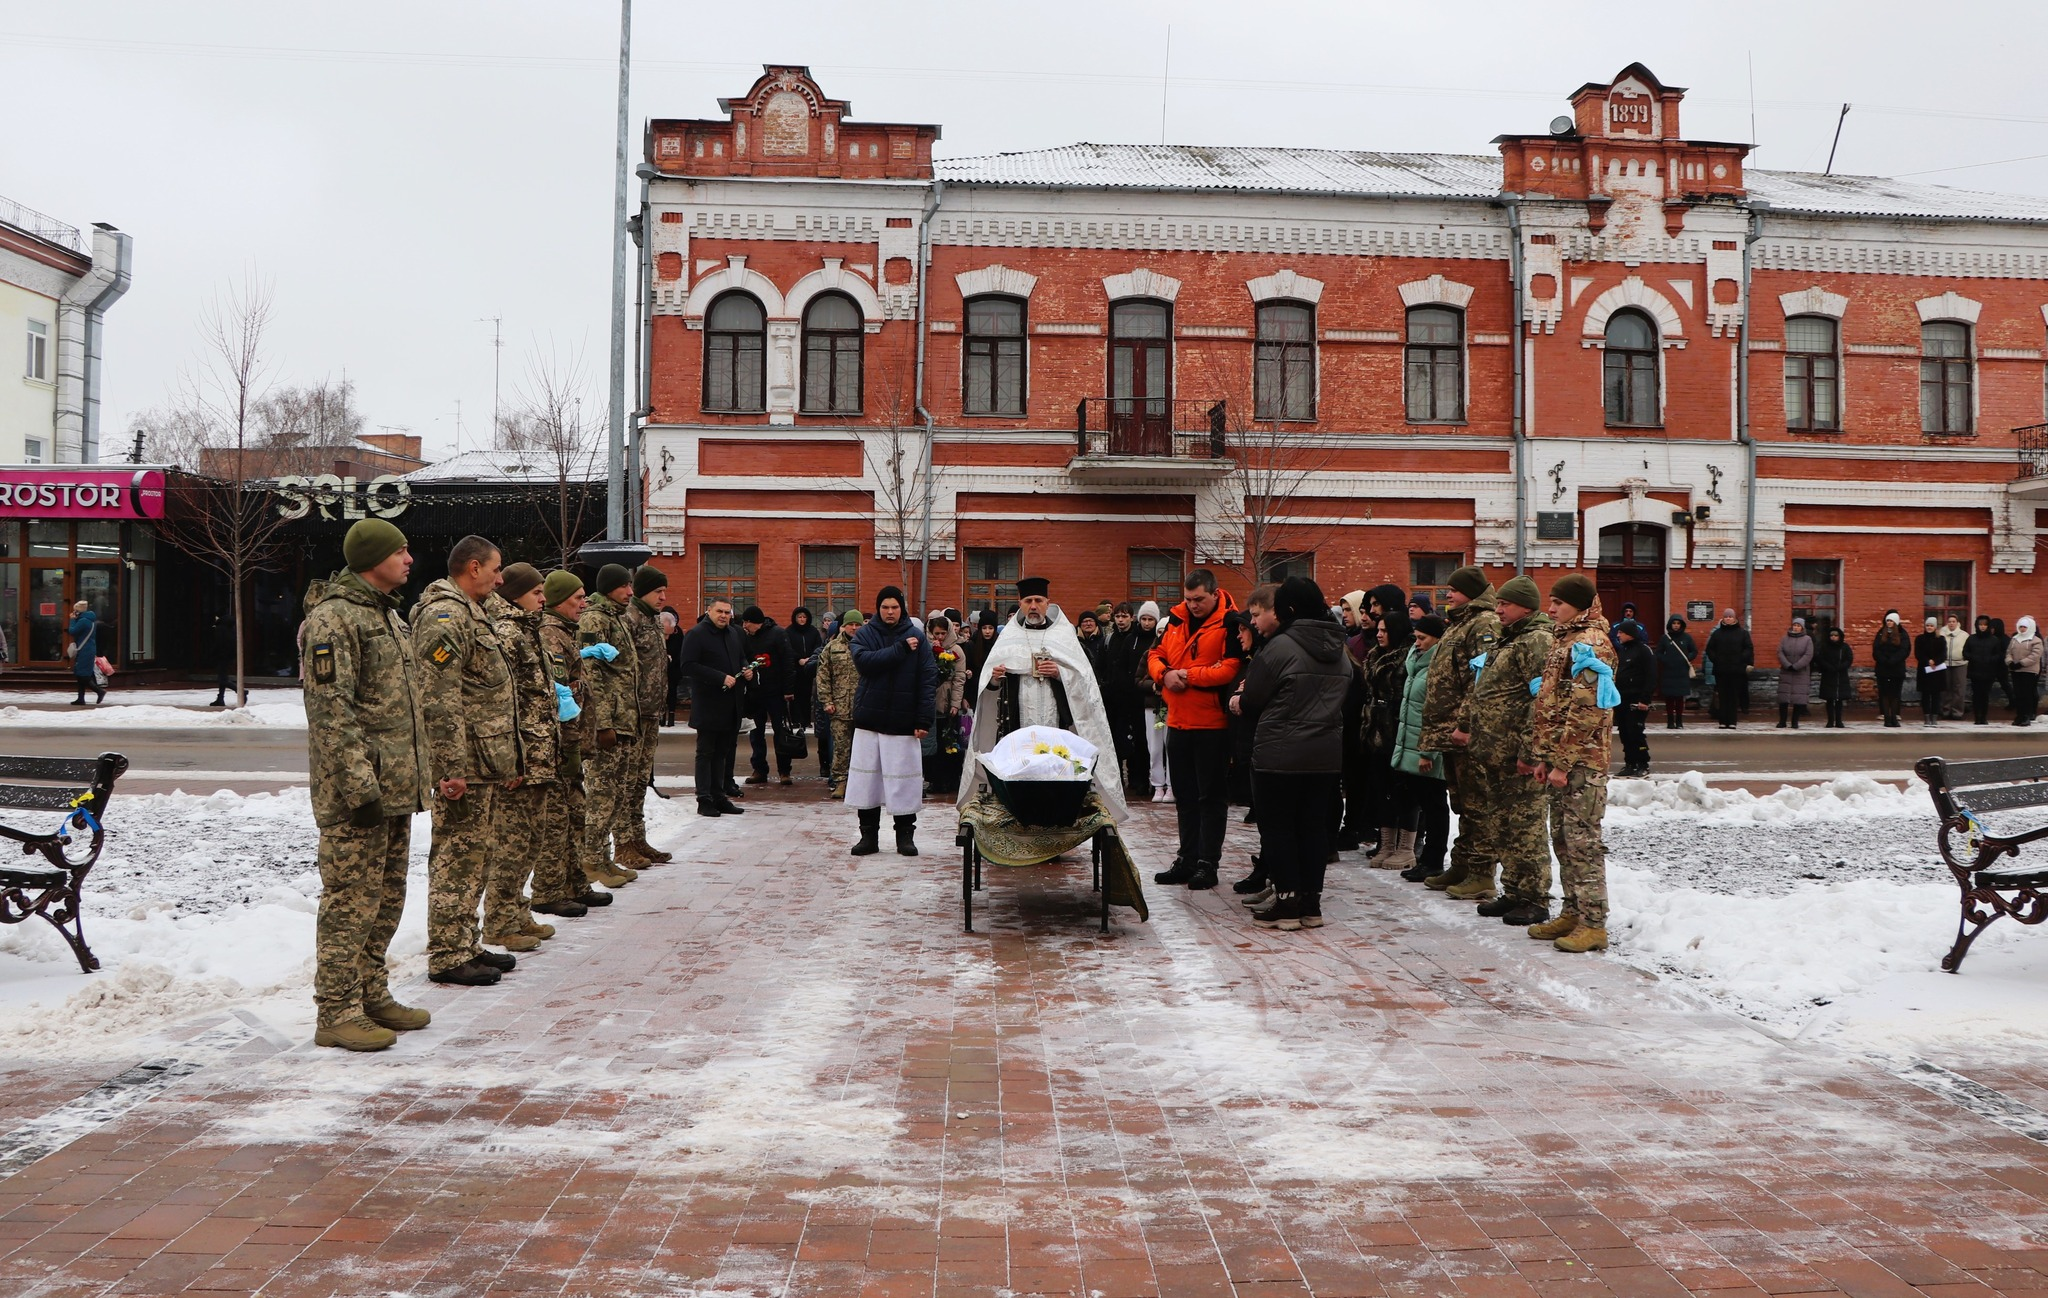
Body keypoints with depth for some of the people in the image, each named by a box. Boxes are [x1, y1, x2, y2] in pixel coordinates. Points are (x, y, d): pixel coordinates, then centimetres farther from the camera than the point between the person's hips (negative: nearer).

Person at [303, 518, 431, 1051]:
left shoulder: (390, 616, 18)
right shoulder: (334, 618, -13)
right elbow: (331, 710, -19)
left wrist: (415, 776, 21)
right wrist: (360, 787, -23)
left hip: (396, 788, 10)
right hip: (357, 793, -10)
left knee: (386, 900, 15)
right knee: (351, 901, -5)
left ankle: (372, 997, 25)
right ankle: (336, 1013, 2)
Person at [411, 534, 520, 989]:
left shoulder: (468, 613, 19)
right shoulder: (445, 616, -15)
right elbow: (439, 701, -22)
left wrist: (504, 759, 23)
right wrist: (452, 768, -25)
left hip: (482, 763, 11)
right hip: (465, 763, -11)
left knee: (476, 854, 16)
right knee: (457, 855, -5)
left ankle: (466, 945, 25)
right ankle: (447, 957, 1)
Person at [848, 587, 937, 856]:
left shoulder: (917, 637, 2)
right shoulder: (864, 635, 5)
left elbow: (929, 678, -3)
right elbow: (864, 661, -15)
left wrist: (924, 719, -11)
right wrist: (901, 649, -15)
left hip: (903, 721, -1)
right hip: (870, 718, 1)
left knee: (904, 778, 0)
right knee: (867, 777, 4)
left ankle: (905, 835, 11)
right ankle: (868, 835, 13)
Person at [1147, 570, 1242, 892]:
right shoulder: (1175, 619, 10)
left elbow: (1231, 669, -20)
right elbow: (1156, 655, 14)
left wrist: (1189, 675, -17)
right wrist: (1165, 673, -8)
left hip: (1213, 724, -7)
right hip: (1178, 722, 7)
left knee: (1211, 796, 1)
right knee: (1184, 795, 14)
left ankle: (1207, 863, 8)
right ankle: (1187, 861, 23)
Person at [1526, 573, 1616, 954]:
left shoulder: (1590, 645, -13)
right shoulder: (1563, 640, 18)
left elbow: (1584, 711, -19)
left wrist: (1563, 763, -19)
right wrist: (1543, 756, 15)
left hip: (1582, 762, -10)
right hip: (1561, 760, 10)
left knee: (1583, 840, -7)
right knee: (1563, 838, 14)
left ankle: (1593, 924, -3)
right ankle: (1573, 913, 22)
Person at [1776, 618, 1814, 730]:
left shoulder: (1807, 639, 1)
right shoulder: (1785, 639, 7)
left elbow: (1808, 656, -8)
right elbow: (1780, 653, -2)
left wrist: (1795, 666, -15)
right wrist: (1788, 665, -15)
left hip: (1801, 673, -2)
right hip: (1786, 673, 2)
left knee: (1799, 698, -3)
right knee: (1783, 698, 0)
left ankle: (1795, 722, 3)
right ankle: (1782, 721, 7)